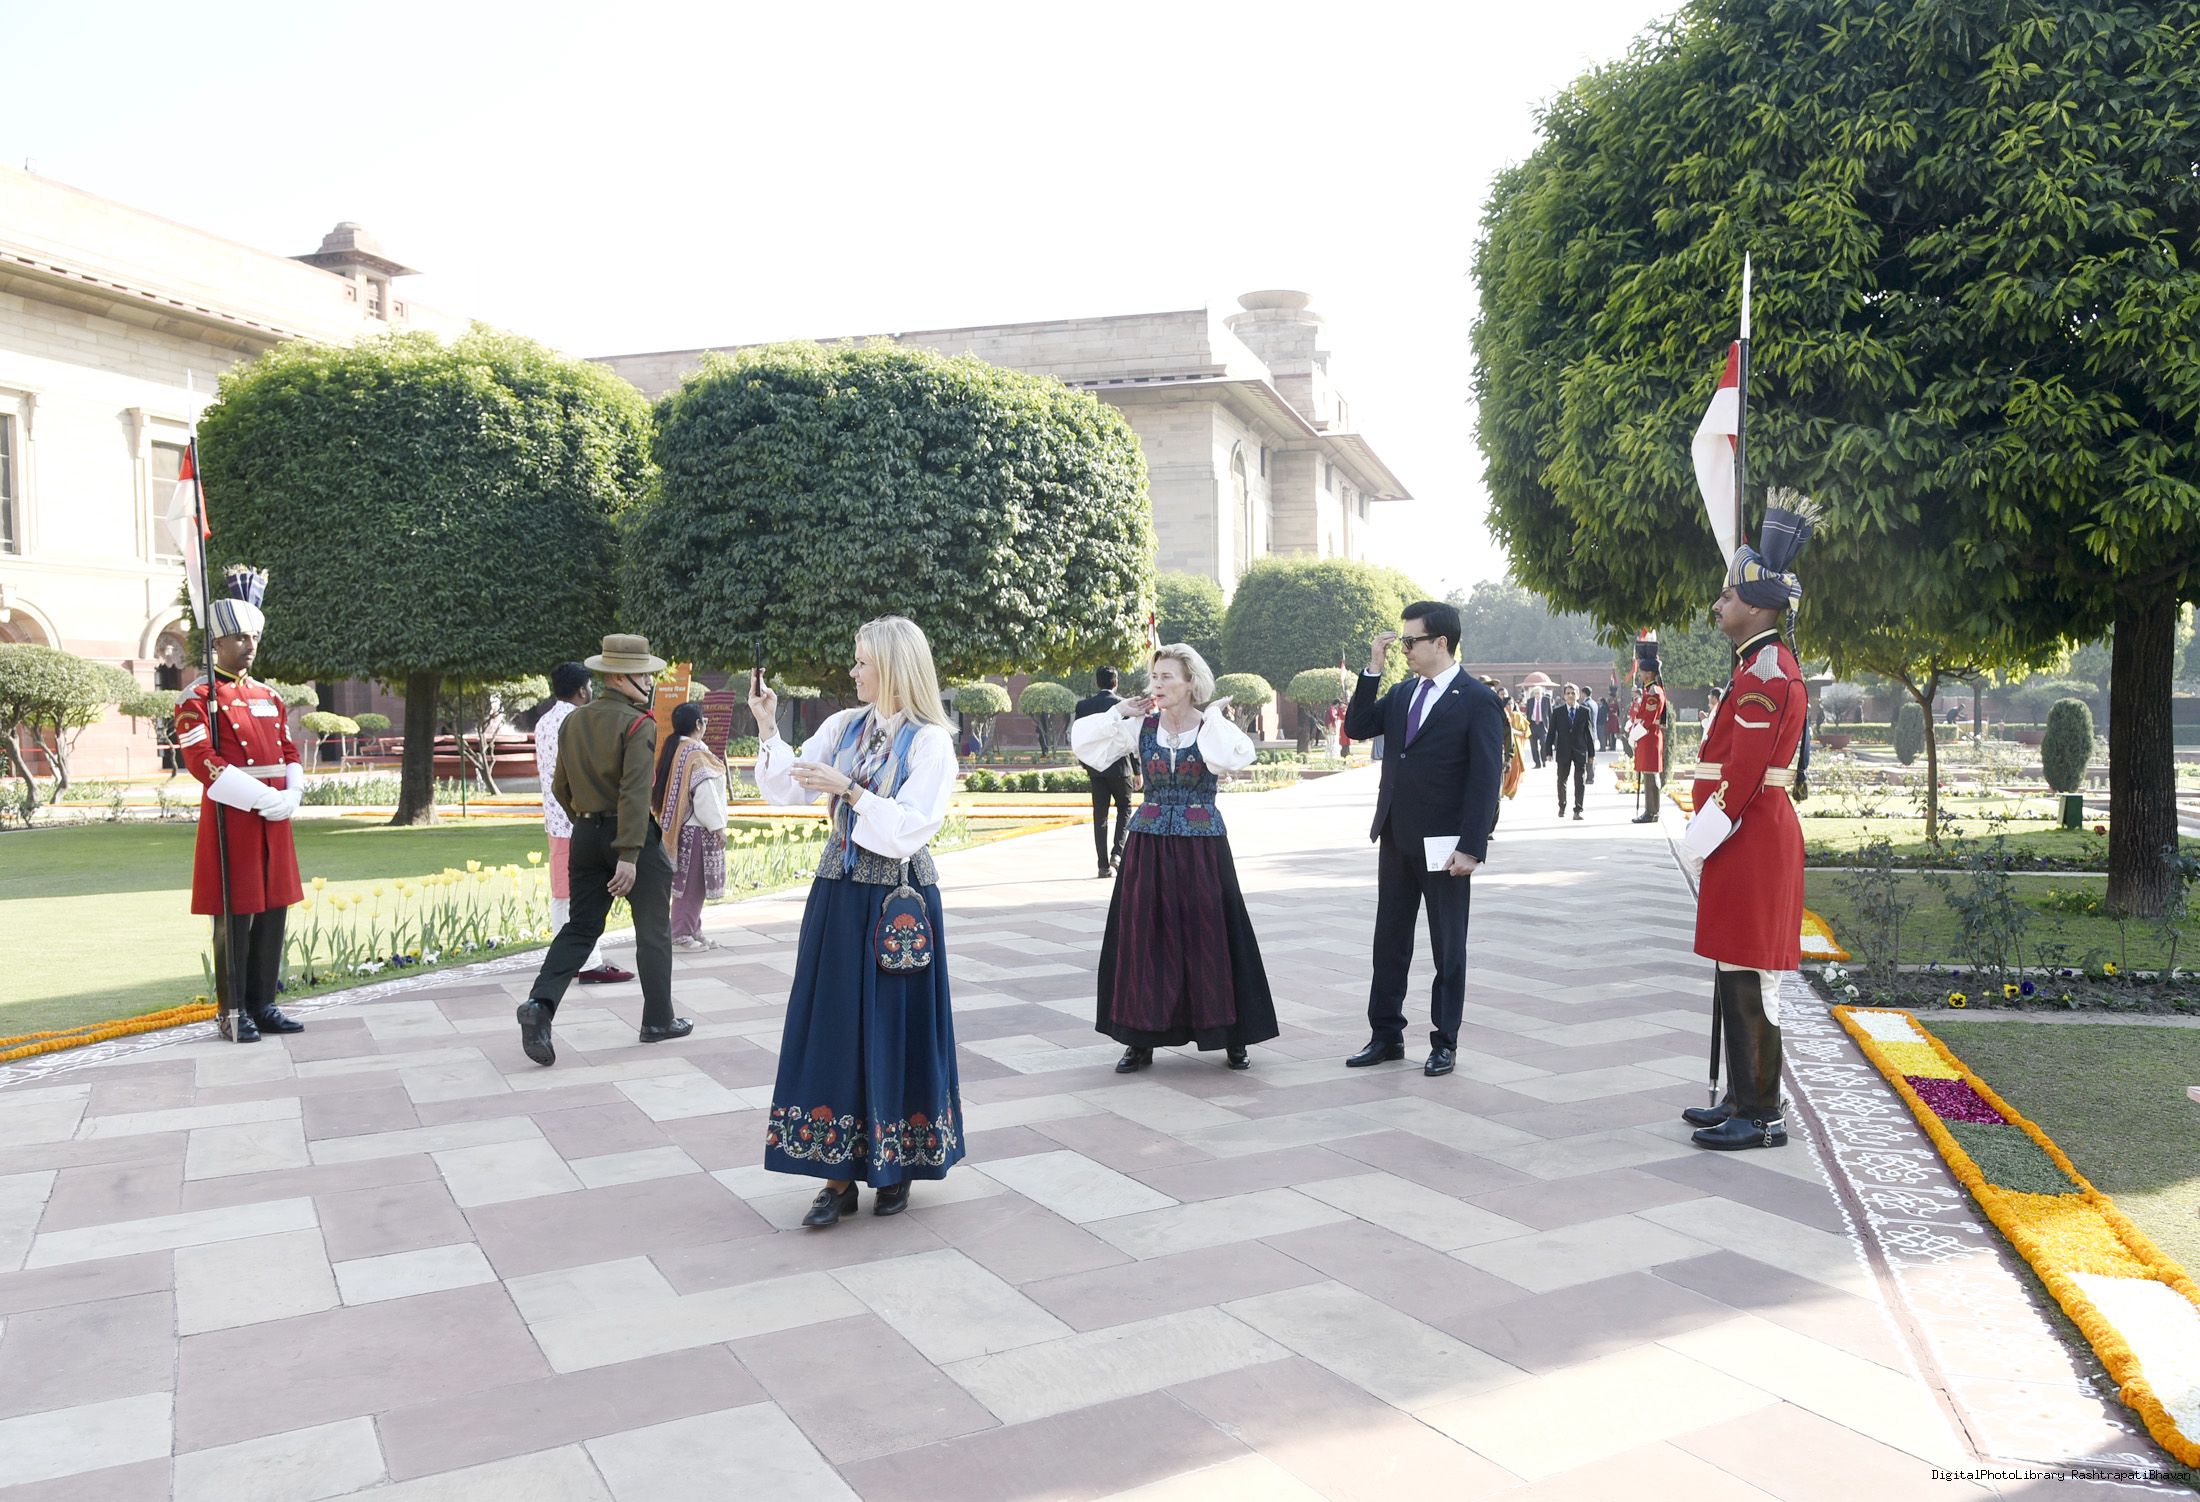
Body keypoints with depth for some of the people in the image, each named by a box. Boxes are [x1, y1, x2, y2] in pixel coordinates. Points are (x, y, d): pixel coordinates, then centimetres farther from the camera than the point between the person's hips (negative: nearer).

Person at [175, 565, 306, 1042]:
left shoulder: (270, 696, 15)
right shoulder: (199, 698, -5)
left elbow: (290, 754, 15)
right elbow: (203, 762, -15)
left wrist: (291, 797, -3)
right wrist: (263, 798, -19)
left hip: (274, 815, 7)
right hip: (232, 817, -6)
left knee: (273, 912, 8)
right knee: (235, 916, -2)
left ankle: (263, 1003, 16)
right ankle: (232, 1012, 6)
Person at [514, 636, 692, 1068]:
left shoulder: (573, 721, 8)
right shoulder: (638, 724, -14)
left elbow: (560, 787, 13)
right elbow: (635, 792, -22)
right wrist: (629, 855, -24)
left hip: (586, 834, 6)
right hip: (632, 836, -6)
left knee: (580, 927, 10)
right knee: (653, 931, 8)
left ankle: (540, 1003, -10)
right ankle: (658, 1020, 17)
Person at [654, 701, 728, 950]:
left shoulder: (672, 750, 10)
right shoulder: (696, 754, -17)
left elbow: (666, 791, 13)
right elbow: (705, 795, -20)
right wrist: (718, 826, -14)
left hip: (678, 828, 9)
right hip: (696, 829, -9)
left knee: (688, 883, 14)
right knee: (692, 883, -2)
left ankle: (693, 931, 21)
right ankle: (682, 934, 1)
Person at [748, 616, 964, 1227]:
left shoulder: (930, 740, -10)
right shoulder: (844, 726, 7)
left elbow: (910, 829, -18)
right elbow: (786, 787, 8)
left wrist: (847, 790, -23)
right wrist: (767, 729, -2)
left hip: (897, 900, -5)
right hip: (839, 894, 5)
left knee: (892, 1030, 4)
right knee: (833, 1029, 6)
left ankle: (897, 1166, 21)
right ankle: (839, 1171, 15)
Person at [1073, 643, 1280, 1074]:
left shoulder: (1213, 728, -4)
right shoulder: (1141, 728, 3)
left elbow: (1235, 757, -27)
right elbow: (1082, 742, 0)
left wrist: (1213, 715, -17)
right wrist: (1120, 713, -3)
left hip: (1202, 847, -2)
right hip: (1149, 844, 3)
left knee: (1209, 936, 1)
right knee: (1144, 937, 4)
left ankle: (1232, 1037, 15)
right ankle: (1141, 1038, 15)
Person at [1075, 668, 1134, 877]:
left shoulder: (1083, 705, 2)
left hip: (1095, 768, 3)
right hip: (1119, 766, -2)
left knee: (1100, 815, 6)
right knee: (1124, 808, 13)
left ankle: (1104, 864, 5)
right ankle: (1117, 852, -5)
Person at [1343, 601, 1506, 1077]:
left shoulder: (1477, 701, -10)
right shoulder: (1402, 694, 9)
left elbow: (1486, 778, -14)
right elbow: (1357, 727, 3)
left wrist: (1471, 846, -18)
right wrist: (1373, 668, -4)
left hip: (1443, 844, -6)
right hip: (1396, 838, 7)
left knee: (1448, 947, 7)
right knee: (1389, 940, 12)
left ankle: (1444, 1042, 18)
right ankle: (1386, 1035, 22)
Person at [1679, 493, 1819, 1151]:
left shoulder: (1767, 673, -16)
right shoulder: (1763, 664, 16)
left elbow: (1745, 772, -20)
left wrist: (1707, 837, -13)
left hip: (1751, 844, -11)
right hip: (1750, 841, 11)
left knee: (1749, 979, -5)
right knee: (1736, 975, 14)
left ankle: (1760, 1117, 2)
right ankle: (1741, 1100, 23)